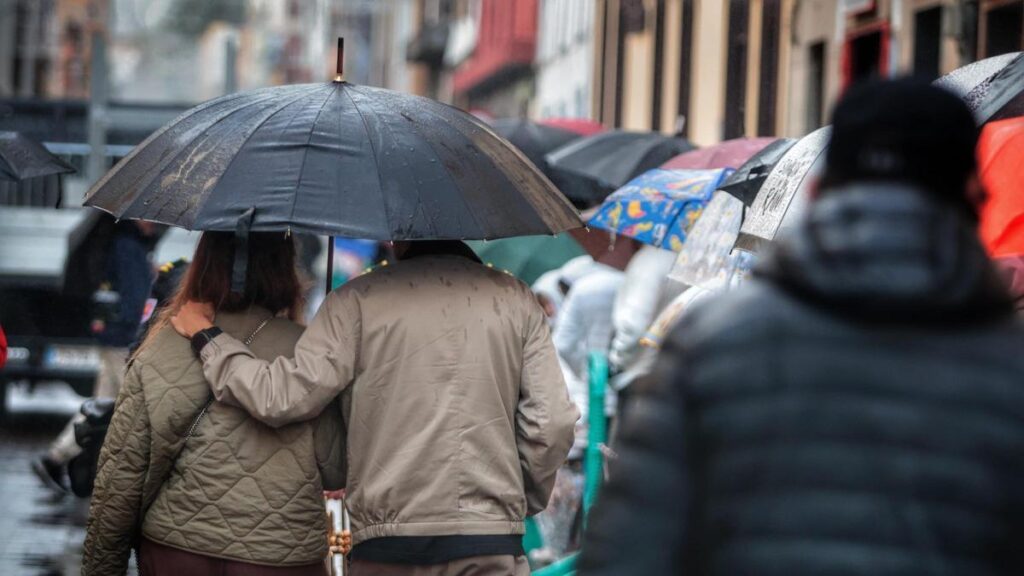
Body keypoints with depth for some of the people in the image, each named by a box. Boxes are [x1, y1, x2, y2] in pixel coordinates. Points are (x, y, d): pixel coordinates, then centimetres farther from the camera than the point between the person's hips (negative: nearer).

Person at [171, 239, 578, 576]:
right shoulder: (515, 299, 6)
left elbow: (284, 398, -6)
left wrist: (208, 339, 9)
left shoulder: (360, 299, -1)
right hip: (492, 543, 1)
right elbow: (552, 423, 1)